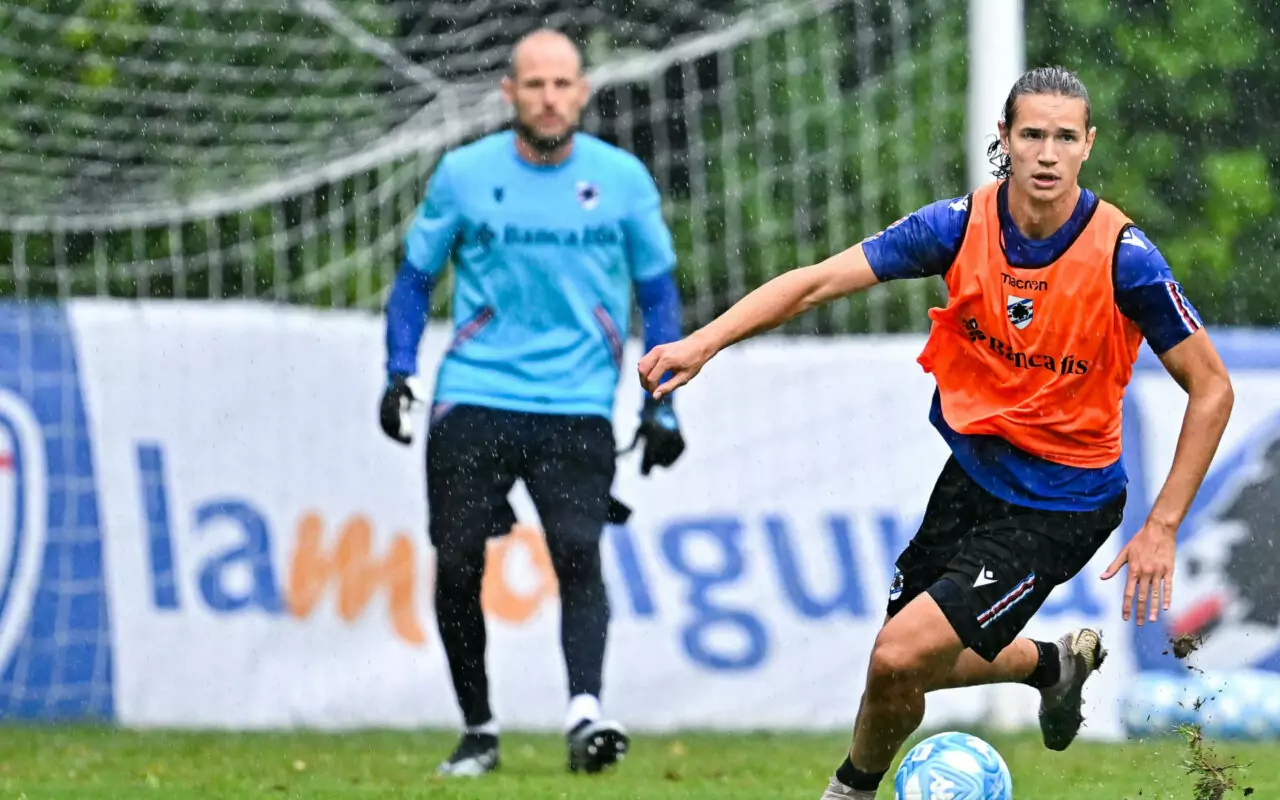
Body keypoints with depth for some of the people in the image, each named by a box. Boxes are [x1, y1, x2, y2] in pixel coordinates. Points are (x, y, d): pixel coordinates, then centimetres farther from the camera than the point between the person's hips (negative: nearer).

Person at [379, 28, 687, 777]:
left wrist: (662, 404, 6)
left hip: (576, 407, -1)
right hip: (473, 400, 1)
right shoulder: (464, 175, 3)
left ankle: (586, 710, -30)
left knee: (578, 551, -20)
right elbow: (416, 278, 13)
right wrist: (400, 371, -1)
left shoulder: (622, 179, 4)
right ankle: (479, 730, 9)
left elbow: (658, 292, 12)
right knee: (456, 566, -5)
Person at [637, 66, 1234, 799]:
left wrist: (1162, 527, -15)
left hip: (1062, 507, -5)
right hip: (972, 473, 5)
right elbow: (819, 281, -13)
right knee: (913, 664, 17)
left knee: (901, 657, -17)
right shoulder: (962, 225, -11)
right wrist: (705, 342, -27)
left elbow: (1212, 389, -12)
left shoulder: (1123, 255, -20)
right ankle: (1057, 664, 47)